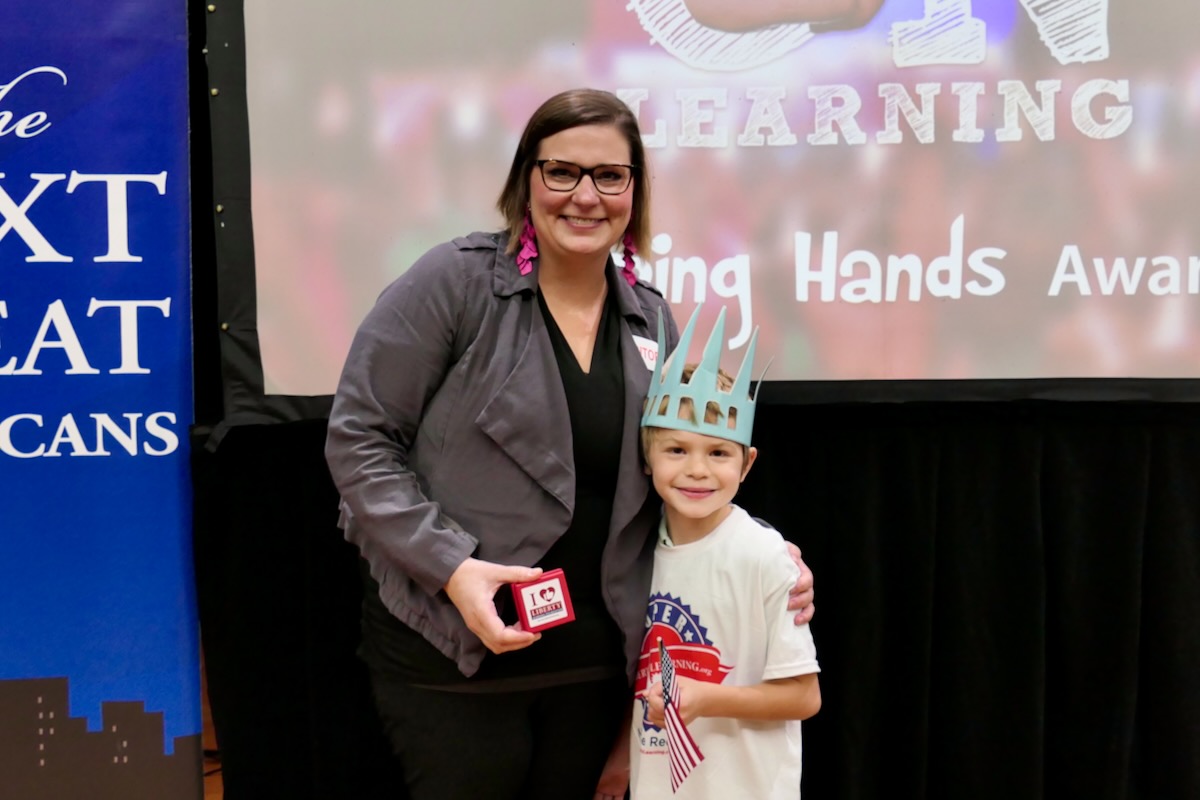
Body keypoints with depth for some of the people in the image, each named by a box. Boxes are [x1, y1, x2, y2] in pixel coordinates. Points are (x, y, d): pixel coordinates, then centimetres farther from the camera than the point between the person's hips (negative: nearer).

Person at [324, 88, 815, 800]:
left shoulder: (652, 320, 6)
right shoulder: (455, 282, -10)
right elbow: (358, 438, -11)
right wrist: (451, 566, -20)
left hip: (597, 660, 5)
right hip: (453, 655, -4)